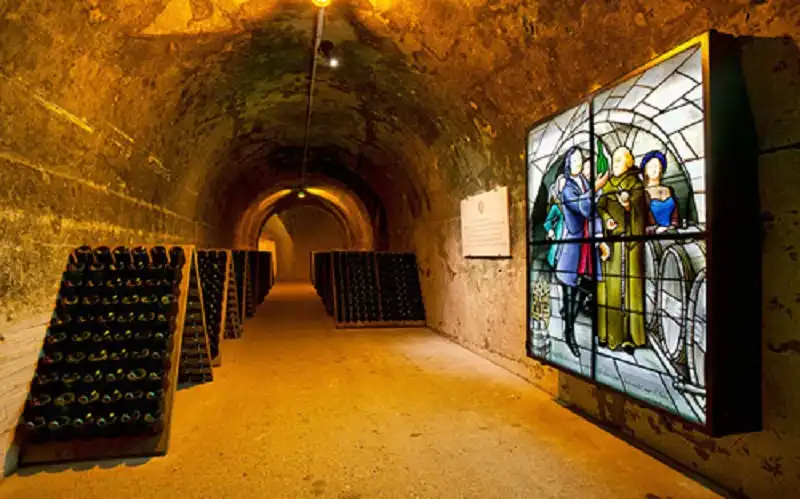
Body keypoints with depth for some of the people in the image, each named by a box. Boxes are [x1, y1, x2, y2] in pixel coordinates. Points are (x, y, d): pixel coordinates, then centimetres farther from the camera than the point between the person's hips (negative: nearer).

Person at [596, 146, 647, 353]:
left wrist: (629, 204, -28)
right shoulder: (608, 184, 18)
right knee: (610, 283, 3)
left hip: (629, 238, -4)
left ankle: (630, 335, -2)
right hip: (611, 239, 4)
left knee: (628, 283, -6)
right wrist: (607, 220, -11)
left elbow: (639, 210, -8)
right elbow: (600, 207, 9)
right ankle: (610, 332, 10)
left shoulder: (636, 184, 5)